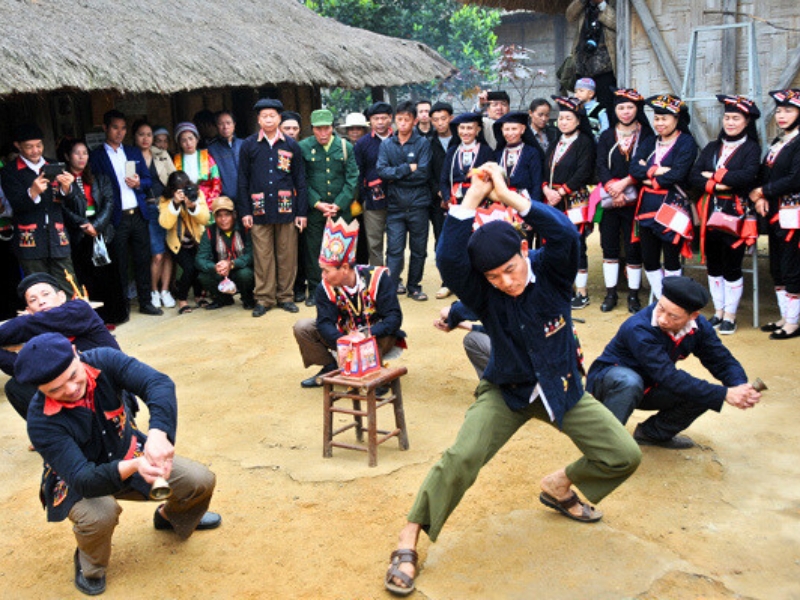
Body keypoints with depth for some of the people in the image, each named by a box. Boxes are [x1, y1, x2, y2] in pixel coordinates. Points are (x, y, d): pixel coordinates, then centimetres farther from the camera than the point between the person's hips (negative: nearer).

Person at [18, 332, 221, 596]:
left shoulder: (103, 361, -24)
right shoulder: (42, 421, -30)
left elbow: (159, 383, -39)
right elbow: (83, 480, -36)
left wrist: (158, 433, -58)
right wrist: (133, 467, -54)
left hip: (130, 455, 3)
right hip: (81, 481, -3)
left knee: (201, 481, -12)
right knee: (100, 514, -36)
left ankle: (170, 517, 25)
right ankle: (89, 565, 2)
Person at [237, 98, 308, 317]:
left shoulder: (291, 145, 7)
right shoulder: (248, 145, 5)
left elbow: (300, 180, 7)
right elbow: (243, 181, 6)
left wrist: (302, 212, 2)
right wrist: (245, 211, -1)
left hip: (286, 209, 1)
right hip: (259, 210, 0)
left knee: (287, 255, 5)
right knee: (262, 256, 1)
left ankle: (285, 296, 16)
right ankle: (264, 298, 10)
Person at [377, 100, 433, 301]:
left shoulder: (422, 143, 0)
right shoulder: (386, 145, 5)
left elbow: (423, 173, -12)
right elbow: (382, 171, -8)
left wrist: (395, 174, -8)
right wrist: (408, 168, -13)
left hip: (418, 205, 0)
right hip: (395, 206, 0)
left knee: (418, 250, 8)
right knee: (394, 250, -4)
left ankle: (414, 287, 21)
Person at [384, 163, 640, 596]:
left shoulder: (551, 271, -16)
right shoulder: (483, 292, -19)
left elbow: (565, 234, -38)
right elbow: (448, 259, -39)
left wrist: (507, 195, -38)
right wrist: (473, 196, -38)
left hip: (561, 387, 3)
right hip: (507, 391, -2)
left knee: (624, 456, -4)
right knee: (461, 457, -25)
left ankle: (559, 486, 25)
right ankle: (407, 543, -10)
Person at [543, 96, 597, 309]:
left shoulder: (585, 142, -3)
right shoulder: (556, 143, 17)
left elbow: (583, 172, -12)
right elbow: (545, 169, 12)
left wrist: (561, 192, -15)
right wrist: (546, 189, -6)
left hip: (574, 201, -6)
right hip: (553, 201, 6)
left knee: (576, 245, -6)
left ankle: (582, 293, 1)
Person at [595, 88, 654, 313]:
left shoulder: (646, 135, 3)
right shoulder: (606, 136, 11)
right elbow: (601, 166, 1)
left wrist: (624, 183, -17)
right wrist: (613, 190, -14)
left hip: (634, 199, -2)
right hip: (609, 199, 2)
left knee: (633, 247, 0)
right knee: (609, 246, 5)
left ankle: (633, 295, 10)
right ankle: (611, 293, 15)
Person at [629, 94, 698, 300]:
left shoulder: (686, 142, -3)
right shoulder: (650, 143, 15)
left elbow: (677, 174, -16)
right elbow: (634, 168, -1)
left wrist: (648, 176, -8)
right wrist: (656, 171, -16)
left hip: (672, 205, -6)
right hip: (648, 205, 6)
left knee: (671, 258, 0)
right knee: (648, 257, 8)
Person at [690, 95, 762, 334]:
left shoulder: (751, 148, 0)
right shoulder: (712, 148, 14)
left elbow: (748, 176, -18)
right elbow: (694, 176, 2)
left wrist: (714, 175, -10)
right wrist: (714, 186, -16)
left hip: (735, 215, -5)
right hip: (711, 213, 5)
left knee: (732, 266, -2)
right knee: (713, 265, 10)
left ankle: (730, 315, 10)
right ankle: (718, 311, 23)